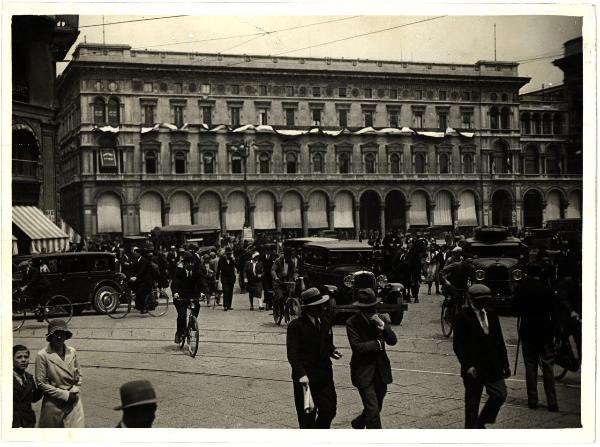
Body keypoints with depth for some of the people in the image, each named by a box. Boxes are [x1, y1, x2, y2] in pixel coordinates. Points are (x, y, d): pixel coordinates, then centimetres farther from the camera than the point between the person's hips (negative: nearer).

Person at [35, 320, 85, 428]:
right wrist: (65, 395, -12)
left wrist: (74, 392, -3)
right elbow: (41, 383, -11)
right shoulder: (42, 356, -11)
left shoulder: (72, 352, 3)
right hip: (53, 405, -3)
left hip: (74, 402, 3)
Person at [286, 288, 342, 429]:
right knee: (307, 416, 2)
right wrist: (301, 374, -27)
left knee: (329, 410, 6)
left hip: (325, 374, 6)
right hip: (305, 377, -5)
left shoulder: (325, 322, 8)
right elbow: (292, 354, -16)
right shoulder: (295, 326, -12)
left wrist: (332, 351, -1)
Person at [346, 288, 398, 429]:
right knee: (373, 410, -9)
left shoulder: (382, 319, 1)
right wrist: (378, 343, -12)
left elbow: (393, 341, -6)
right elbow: (357, 347, -19)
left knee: (376, 407, 19)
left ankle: (358, 423, 46)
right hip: (363, 372, -5)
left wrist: (383, 326, -22)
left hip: (381, 370, 5)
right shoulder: (352, 322, -12)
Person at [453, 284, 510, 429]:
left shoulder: (492, 316, 12)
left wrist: (505, 364, 13)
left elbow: (500, 341, 16)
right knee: (472, 403, 3)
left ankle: (481, 423, 18)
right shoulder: (462, 317, -6)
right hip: (473, 368, -5)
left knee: (500, 395, -2)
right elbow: (458, 345, -10)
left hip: (493, 367, 5)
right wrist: (468, 366, -19)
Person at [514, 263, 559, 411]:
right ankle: (552, 402, -1)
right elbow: (554, 313, -5)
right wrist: (553, 330, 2)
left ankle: (532, 400, 8)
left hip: (527, 332, 2)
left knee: (530, 366, 7)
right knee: (548, 367, 2)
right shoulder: (546, 289, -8)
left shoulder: (519, 289, -1)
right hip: (545, 332, -1)